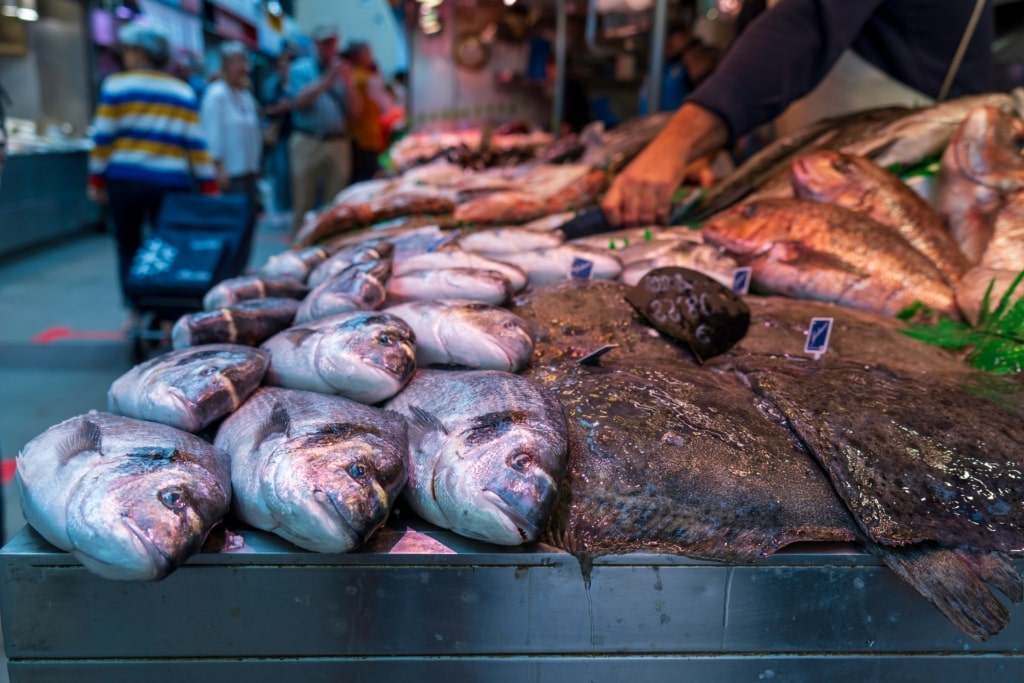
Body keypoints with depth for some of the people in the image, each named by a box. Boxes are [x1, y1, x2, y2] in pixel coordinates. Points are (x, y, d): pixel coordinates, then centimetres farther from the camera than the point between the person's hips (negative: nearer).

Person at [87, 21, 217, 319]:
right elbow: (196, 143, 2)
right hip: (171, 182, 1)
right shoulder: (183, 91, 8)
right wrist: (209, 187, 3)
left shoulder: (116, 85, 2)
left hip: (125, 180, -1)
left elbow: (103, 137, -1)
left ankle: (137, 312, 9)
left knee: (129, 246, 11)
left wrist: (96, 180, 6)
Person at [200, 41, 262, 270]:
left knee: (249, 221, 8)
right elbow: (213, 134, -13)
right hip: (230, 173, -8)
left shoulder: (246, 95, 16)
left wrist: (255, 167, 16)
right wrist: (219, 168, -17)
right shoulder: (216, 94, -8)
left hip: (249, 171, 8)